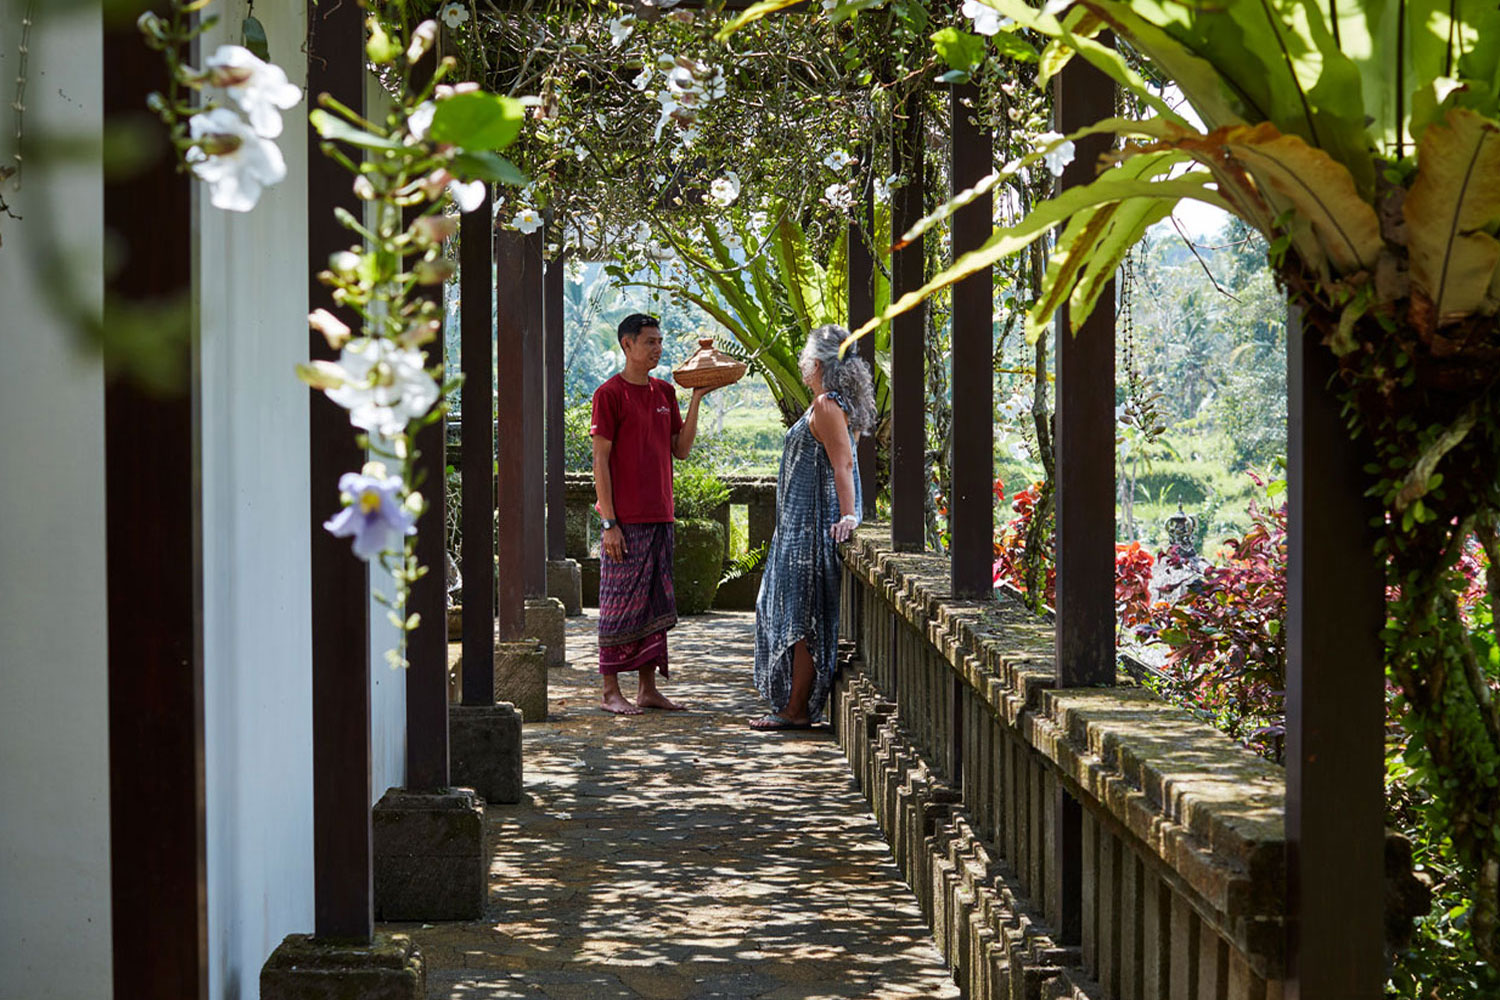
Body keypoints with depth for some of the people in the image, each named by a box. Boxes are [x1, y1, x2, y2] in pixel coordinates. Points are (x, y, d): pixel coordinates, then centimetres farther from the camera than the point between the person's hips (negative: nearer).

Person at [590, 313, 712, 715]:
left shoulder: (664, 392, 13)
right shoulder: (609, 394, -7)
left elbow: (681, 449, 12)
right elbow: (600, 461, -10)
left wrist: (696, 398, 5)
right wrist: (609, 522, -15)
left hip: (659, 516, 7)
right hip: (625, 520, -7)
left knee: (654, 603, 9)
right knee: (620, 605, -2)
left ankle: (647, 688, 16)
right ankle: (611, 692, 4)